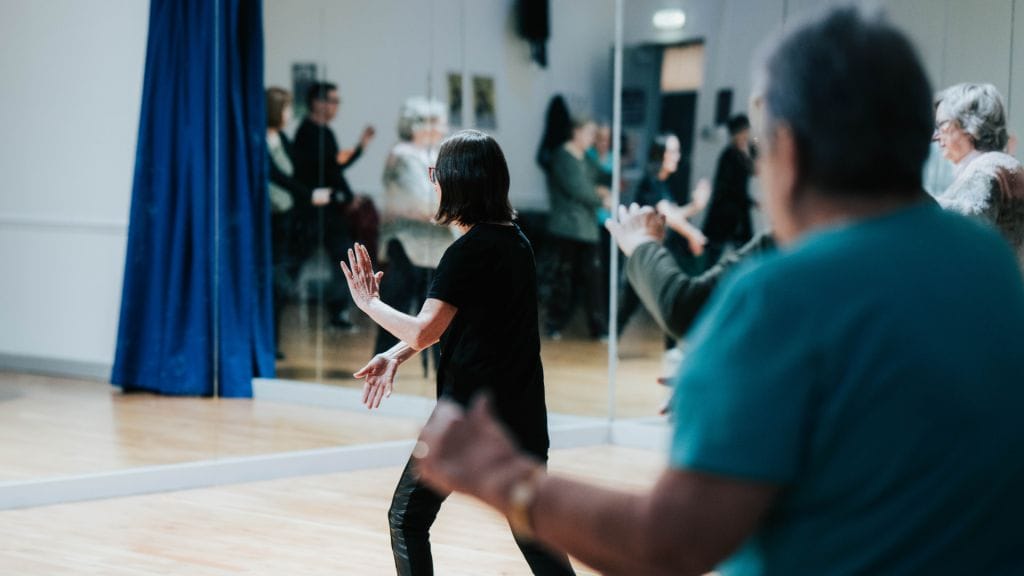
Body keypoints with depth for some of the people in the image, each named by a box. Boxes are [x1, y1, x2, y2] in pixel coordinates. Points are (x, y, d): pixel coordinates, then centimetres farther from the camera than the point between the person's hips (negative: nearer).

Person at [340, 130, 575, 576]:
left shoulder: (468, 252, -16)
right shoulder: (515, 240, 10)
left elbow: (422, 332, -21)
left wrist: (369, 302, -5)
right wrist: (395, 355, 5)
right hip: (521, 409, 8)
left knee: (408, 518, 9)